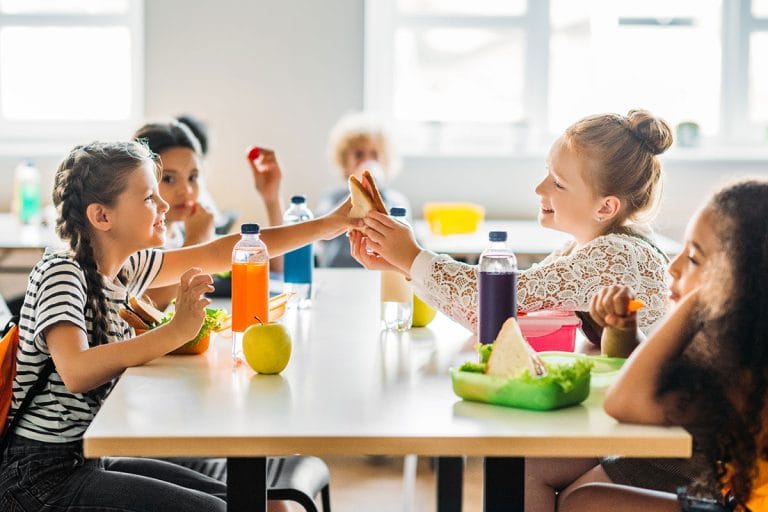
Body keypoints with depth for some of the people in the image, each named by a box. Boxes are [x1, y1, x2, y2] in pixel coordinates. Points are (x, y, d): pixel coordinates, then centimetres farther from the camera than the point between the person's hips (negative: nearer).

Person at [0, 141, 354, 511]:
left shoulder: (125, 267, 5)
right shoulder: (60, 272, -18)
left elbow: (216, 255, 10)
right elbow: (76, 372, -34)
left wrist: (326, 225, 8)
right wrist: (177, 332, -37)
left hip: (90, 461, 9)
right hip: (42, 476, -9)